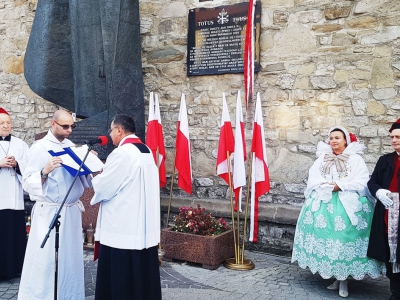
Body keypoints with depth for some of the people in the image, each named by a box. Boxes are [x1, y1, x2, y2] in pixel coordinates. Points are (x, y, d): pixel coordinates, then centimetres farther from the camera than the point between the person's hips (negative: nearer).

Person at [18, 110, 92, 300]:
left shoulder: (71, 146, 10)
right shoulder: (39, 148, -7)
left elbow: (81, 177, 14)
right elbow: (27, 182, -12)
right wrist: (45, 172, -28)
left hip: (72, 210, 6)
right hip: (49, 212, -5)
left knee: (70, 257, 10)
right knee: (45, 259, -2)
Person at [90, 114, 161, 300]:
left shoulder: (122, 153, -16)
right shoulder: (146, 151, 11)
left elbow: (103, 187, -13)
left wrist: (96, 176, 7)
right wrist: (106, 171, 16)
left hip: (122, 227, -9)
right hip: (144, 226, 9)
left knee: (119, 280, 2)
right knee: (142, 275, 14)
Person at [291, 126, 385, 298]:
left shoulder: (355, 158, 4)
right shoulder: (322, 159, 15)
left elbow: (362, 181, -6)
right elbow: (313, 178, 5)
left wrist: (341, 186, -15)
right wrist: (326, 186, -13)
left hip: (348, 204, -3)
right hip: (324, 202, 4)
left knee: (345, 236, -10)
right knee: (326, 235, -2)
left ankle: (343, 279, 1)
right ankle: (336, 277, 11)